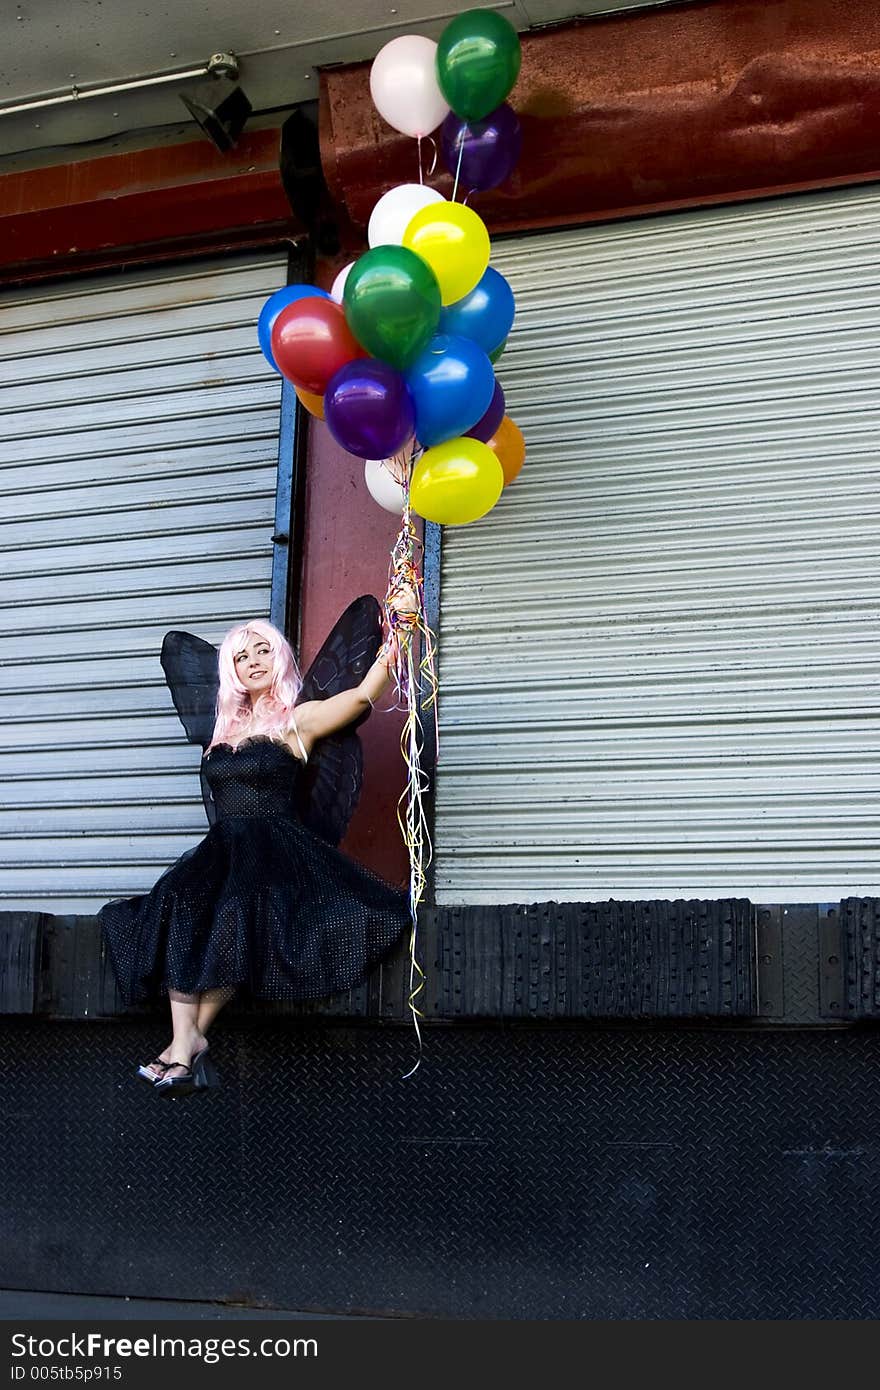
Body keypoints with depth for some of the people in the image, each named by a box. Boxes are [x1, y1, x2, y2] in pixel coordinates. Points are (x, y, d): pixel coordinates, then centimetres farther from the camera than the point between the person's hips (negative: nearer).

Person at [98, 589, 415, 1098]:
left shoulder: (298, 719, 1)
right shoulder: (230, 724, 20)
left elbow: (364, 694, -13)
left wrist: (398, 627, -23)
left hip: (277, 847, -4)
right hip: (223, 848, 5)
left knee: (230, 922, -33)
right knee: (179, 909, -27)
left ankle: (191, 1037, -22)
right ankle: (186, 1043, -33)